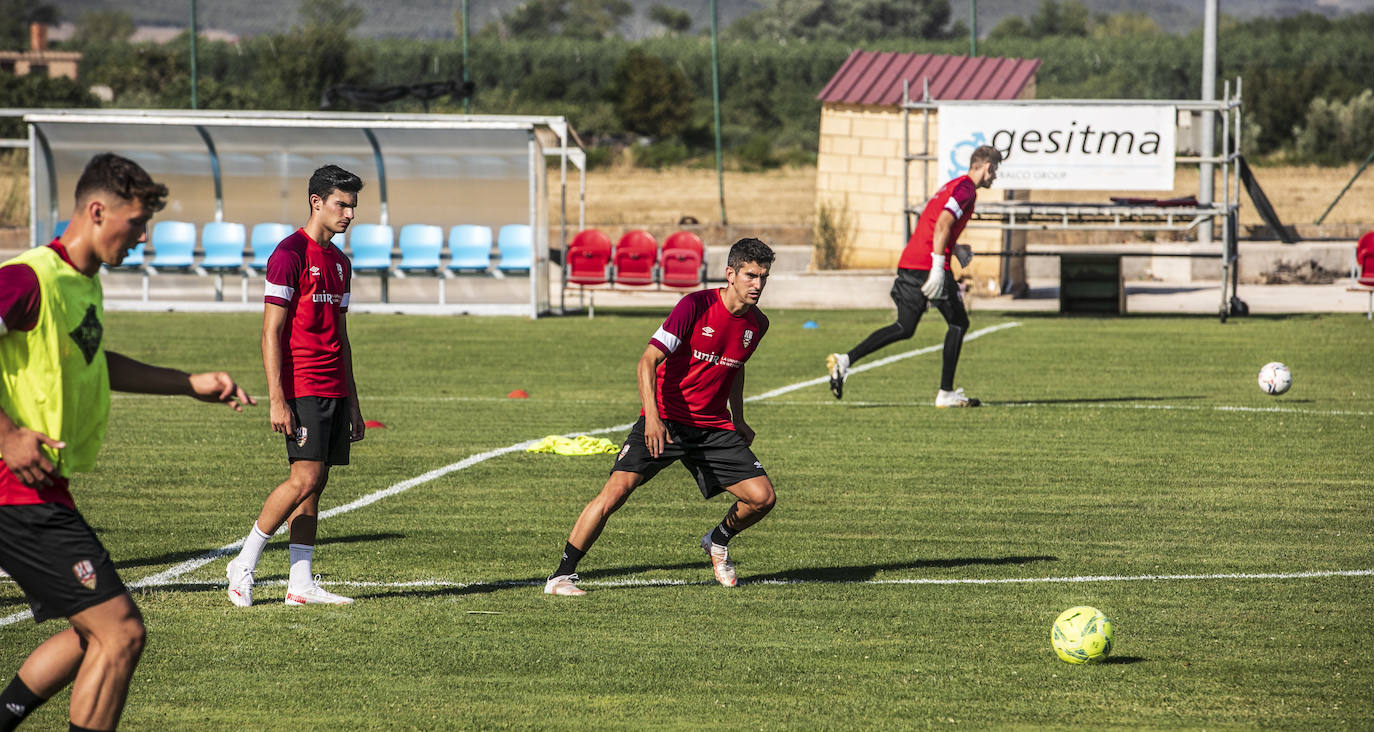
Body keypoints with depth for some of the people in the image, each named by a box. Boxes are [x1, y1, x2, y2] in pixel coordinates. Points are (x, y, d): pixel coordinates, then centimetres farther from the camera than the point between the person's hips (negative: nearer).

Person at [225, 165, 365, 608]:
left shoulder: (339, 262, 18)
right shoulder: (290, 255, -8)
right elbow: (271, 332, -12)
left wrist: (352, 402, 20)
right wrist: (277, 400, -18)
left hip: (334, 389, 8)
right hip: (302, 388, -8)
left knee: (315, 483, 5)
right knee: (306, 478, -15)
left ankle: (301, 583, 4)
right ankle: (244, 566, -4)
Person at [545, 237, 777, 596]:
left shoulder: (756, 324, 2)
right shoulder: (696, 305, -17)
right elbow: (649, 360, -20)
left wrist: (738, 420, 24)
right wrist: (652, 416, -31)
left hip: (714, 427, 5)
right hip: (664, 422, -5)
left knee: (762, 498, -6)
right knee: (616, 490, -19)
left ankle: (718, 542, 26)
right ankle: (562, 576, -9)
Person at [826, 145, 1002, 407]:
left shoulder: (952, 186, 24)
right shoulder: (966, 189, -7)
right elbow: (942, 225, -20)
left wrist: (954, 248, 24)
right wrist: (938, 270, -25)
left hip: (908, 264, 9)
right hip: (929, 266, -9)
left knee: (904, 328, 9)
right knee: (959, 323, 6)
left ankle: (845, 360, -5)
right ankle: (946, 393, 6)